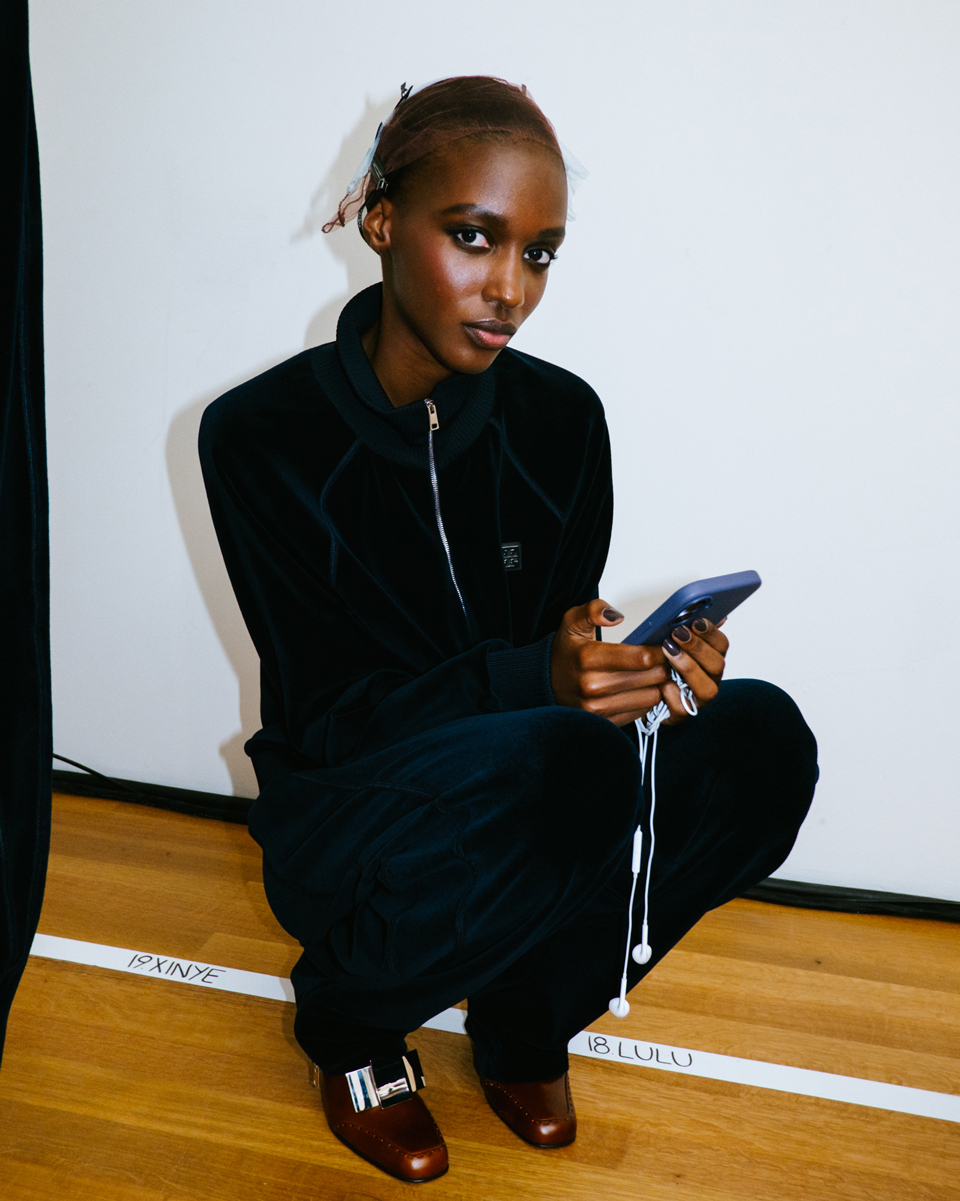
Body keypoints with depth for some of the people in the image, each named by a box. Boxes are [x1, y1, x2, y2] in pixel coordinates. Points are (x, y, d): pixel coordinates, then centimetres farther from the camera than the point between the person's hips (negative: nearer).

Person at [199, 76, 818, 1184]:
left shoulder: (559, 418, -3)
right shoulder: (262, 435, -14)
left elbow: (564, 650, 2)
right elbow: (324, 715, -17)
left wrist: (650, 666, -23)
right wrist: (533, 679, -34)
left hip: (538, 790, 4)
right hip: (349, 820, -4)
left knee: (761, 741, -22)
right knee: (570, 760, -36)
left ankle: (524, 1026, 1)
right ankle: (351, 1016, -3)